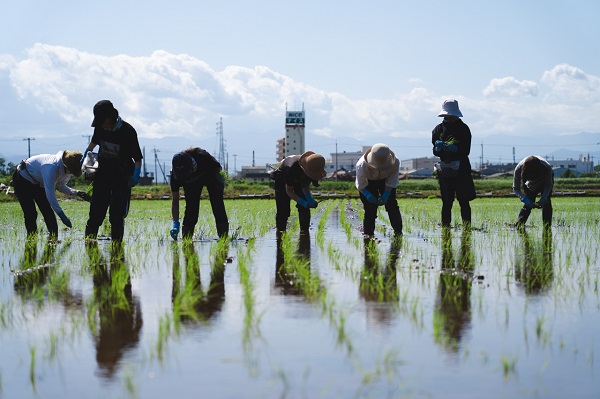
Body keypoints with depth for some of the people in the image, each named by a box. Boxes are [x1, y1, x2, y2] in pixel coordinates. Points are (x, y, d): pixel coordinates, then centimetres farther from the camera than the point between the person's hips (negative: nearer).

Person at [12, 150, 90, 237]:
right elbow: (50, 194, -40)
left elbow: (60, 186, 0)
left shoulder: (69, 169, -15)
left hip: (38, 183, 8)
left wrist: (76, 193, -18)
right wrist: (62, 216, -41)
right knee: (31, 214, -16)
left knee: (48, 213, -3)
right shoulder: (51, 167, -40)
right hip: (23, 180, -7)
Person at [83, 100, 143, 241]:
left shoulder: (128, 131, -18)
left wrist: (135, 175, -30)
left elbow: (138, 158, -16)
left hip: (122, 177, -4)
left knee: (118, 214, -6)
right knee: (96, 211, 1)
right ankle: (89, 240, 7)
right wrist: (84, 157, 27)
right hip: (102, 173, 4)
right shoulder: (100, 128, -3)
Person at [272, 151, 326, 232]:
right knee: (283, 210, -12)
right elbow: (289, 191, -30)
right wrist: (303, 202, -41)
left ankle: (304, 230, -4)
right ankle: (280, 230, 4)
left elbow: (305, 186, -10)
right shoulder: (292, 168, -45)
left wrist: (310, 199, -28)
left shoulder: (314, 169, -30)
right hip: (282, 181, -4)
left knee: (305, 208, -10)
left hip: (299, 181, 4)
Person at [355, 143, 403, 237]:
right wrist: (368, 195, -33)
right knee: (369, 208, -9)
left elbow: (391, 182, -18)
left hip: (385, 181, 1)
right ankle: (368, 233, 0)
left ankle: (398, 230, 1)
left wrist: (386, 194, -29)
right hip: (368, 182, -1)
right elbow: (360, 184, -21)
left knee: (392, 205, -7)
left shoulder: (395, 163, -34)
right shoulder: (362, 165, -38)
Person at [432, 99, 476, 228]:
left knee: (464, 201, -3)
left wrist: (454, 149, -22)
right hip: (445, 169, 1)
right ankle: (445, 227, 5)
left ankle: (467, 226, -2)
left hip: (461, 169, -1)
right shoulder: (438, 129, 10)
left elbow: (466, 150, -4)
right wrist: (439, 147, -17)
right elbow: (435, 150, 5)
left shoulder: (463, 128, 4)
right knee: (446, 202, 2)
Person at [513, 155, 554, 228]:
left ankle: (547, 227, -12)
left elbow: (548, 185, -23)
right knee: (528, 204, -10)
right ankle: (519, 226, -4)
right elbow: (515, 188, -26)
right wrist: (524, 199, -43)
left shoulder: (547, 167, -42)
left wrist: (543, 199, -38)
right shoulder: (519, 168, -40)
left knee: (546, 202, -15)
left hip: (544, 181, -1)